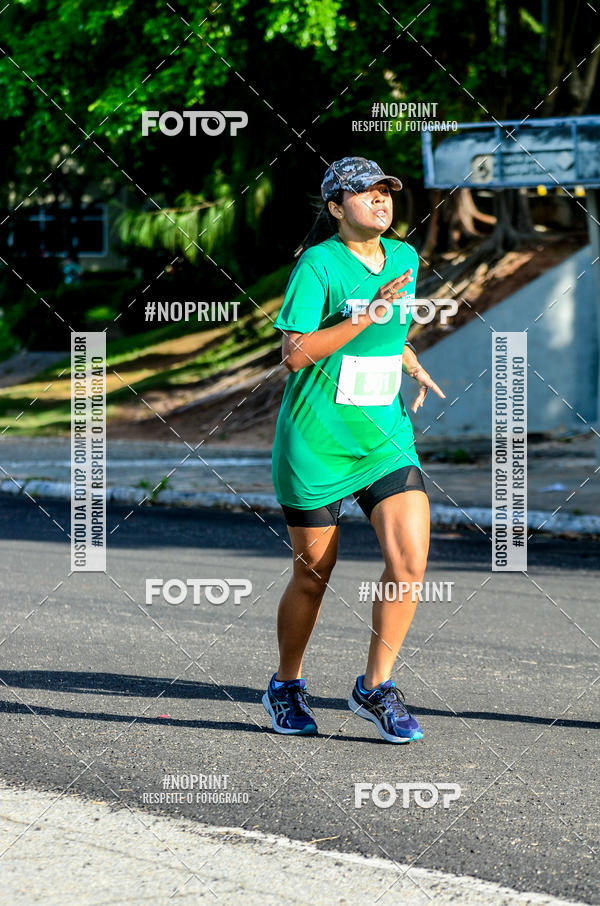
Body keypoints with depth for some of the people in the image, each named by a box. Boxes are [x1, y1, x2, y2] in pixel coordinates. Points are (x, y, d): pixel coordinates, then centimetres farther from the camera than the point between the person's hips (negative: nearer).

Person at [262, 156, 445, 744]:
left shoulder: (404, 258, 9)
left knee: (409, 559, -12)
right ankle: (286, 686, 29)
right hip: (316, 442, -5)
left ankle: (376, 687, 3)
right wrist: (368, 314, -23)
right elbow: (295, 354, -19)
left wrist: (413, 368, 9)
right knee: (313, 575, 6)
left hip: (386, 441, 5)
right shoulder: (318, 264, -11)